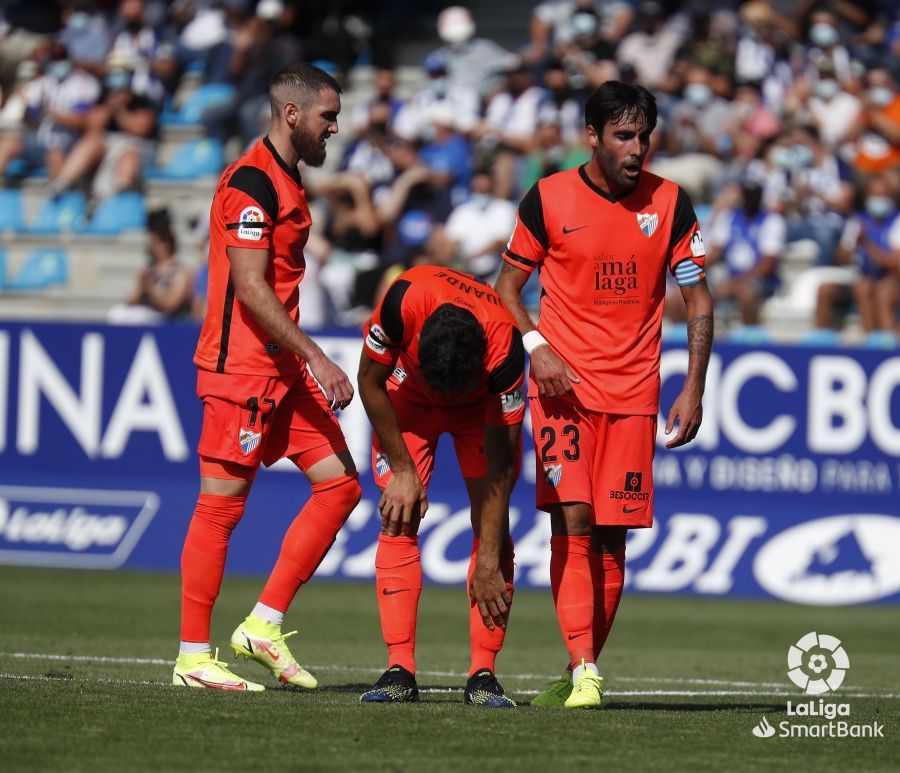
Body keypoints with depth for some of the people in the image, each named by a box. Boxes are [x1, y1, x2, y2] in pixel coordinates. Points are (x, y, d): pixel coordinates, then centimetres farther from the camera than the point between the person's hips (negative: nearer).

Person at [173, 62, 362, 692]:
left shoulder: (288, 183, 17)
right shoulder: (252, 183, -14)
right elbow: (250, 289, -19)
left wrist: (305, 361, 22)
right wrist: (314, 356, -20)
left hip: (284, 369, 10)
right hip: (240, 368, -10)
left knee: (340, 484, 4)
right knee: (221, 507, -5)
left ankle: (264, 626, 7)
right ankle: (193, 657, 1)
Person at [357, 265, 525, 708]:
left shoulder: (504, 346, -39)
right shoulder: (406, 301, -40)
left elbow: (499, 470, -31)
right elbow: (370, 382, -18)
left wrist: (488, 563, -30)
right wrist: (402, 469, -16)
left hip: (484, 405, -1)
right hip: (407, 398, 1)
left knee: (492, 526, -13)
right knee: (398, 524, -12)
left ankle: (483, 674, -12)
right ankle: (400, 670, -13)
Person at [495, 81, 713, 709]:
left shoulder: (670, 203, 3)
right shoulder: (548, 199, -1)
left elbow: (698, 300, 8)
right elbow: (509, 285, 8)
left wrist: (694, 388, -1)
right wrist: (536, 346, -10)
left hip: (635, 392, 2)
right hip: (564, 386, -2)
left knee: (611, 538, 2)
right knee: (572, 521, -16)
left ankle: (584, 671, 13)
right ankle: (584, 674, -21)